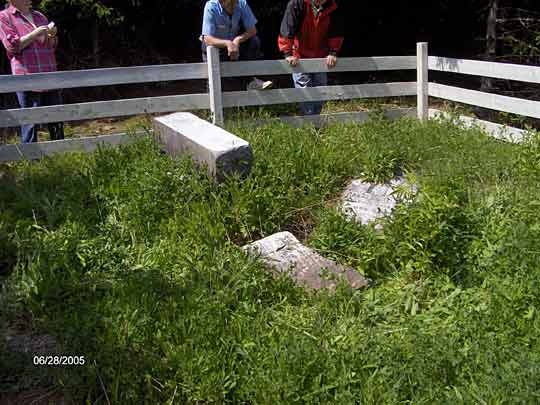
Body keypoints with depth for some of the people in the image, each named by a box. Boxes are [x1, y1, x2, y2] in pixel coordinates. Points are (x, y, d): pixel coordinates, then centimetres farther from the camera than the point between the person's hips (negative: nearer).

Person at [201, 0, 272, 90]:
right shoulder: (211, 7, -27)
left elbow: (252, 30, -17)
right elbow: (207, 39, -32)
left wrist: (237, 40, -35)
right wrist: (227, 43, -48)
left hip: (236, 42, 3)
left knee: (254, 41, -25)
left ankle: (252, 79, -16)